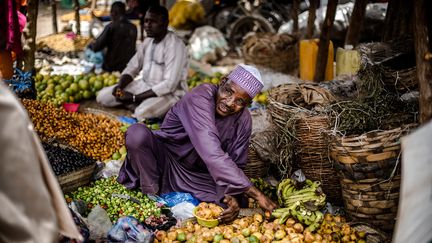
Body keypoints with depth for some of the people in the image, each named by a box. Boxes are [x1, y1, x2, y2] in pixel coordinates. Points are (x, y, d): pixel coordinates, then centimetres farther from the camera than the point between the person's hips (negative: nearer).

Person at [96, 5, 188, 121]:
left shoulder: (174, 46, -20)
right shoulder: (148, 41, 6)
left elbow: (169, 85, -25)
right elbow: (132, 67, 11)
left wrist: (134, 98, -25)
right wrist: (120, 86, -12)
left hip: (169, 92, -8)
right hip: (144, 85, 8)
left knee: (142, 114, -38)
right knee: (102, 96, 0)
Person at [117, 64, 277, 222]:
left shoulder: (244, 120, -9)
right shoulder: (200, 97, -29)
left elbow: (236, 165, -4)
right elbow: (212, 155, -40)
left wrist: (231, 195, -27)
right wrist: (256, 194, -41)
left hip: (196, 175, 5)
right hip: (165, 158, -5)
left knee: (233, 203, -19)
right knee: (137, 133, -32)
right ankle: (151, 195, -14)